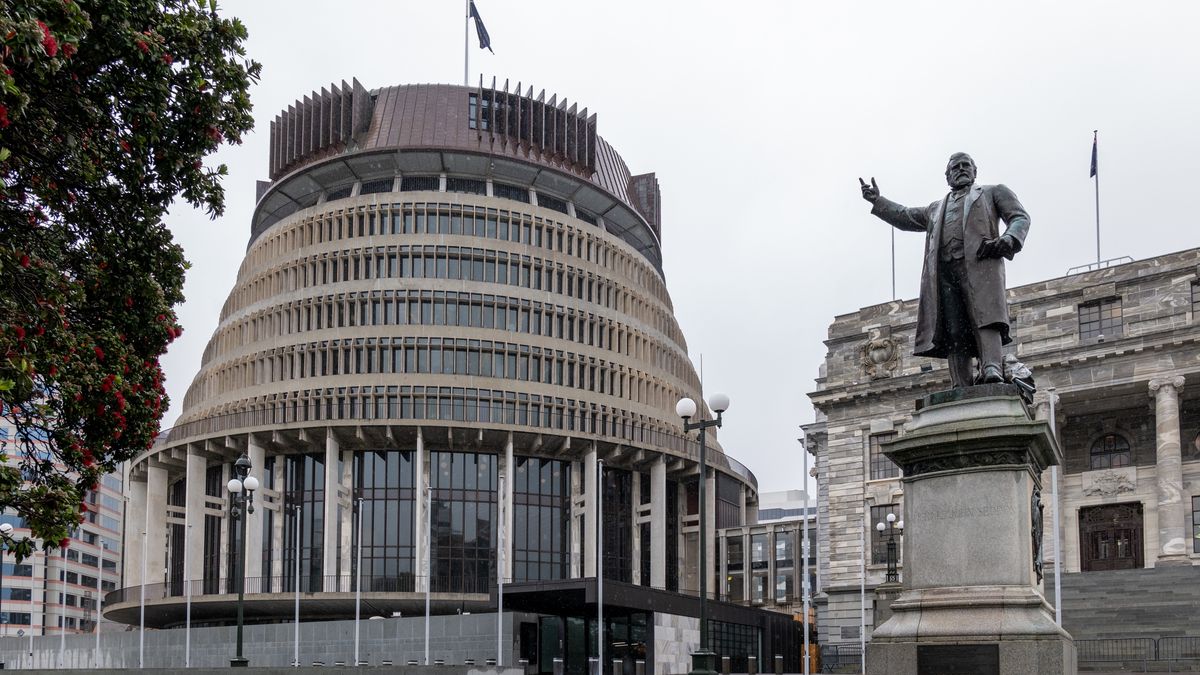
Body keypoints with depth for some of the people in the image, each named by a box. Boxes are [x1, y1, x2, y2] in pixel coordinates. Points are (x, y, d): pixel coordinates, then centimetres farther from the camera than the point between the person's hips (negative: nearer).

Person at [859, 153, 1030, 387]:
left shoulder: (993, 192, 25)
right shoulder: (936, 209, 38)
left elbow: (1020, 217, 12)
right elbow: (904, 216, 44)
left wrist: (1008, 239, -9)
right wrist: (877, 201, 32)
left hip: (979, 263, -4)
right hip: (943, 271, 4)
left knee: (985, 317, -26)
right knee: (953, 333, -11)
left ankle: (992, 370, -44)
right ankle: (961, 389, -21)